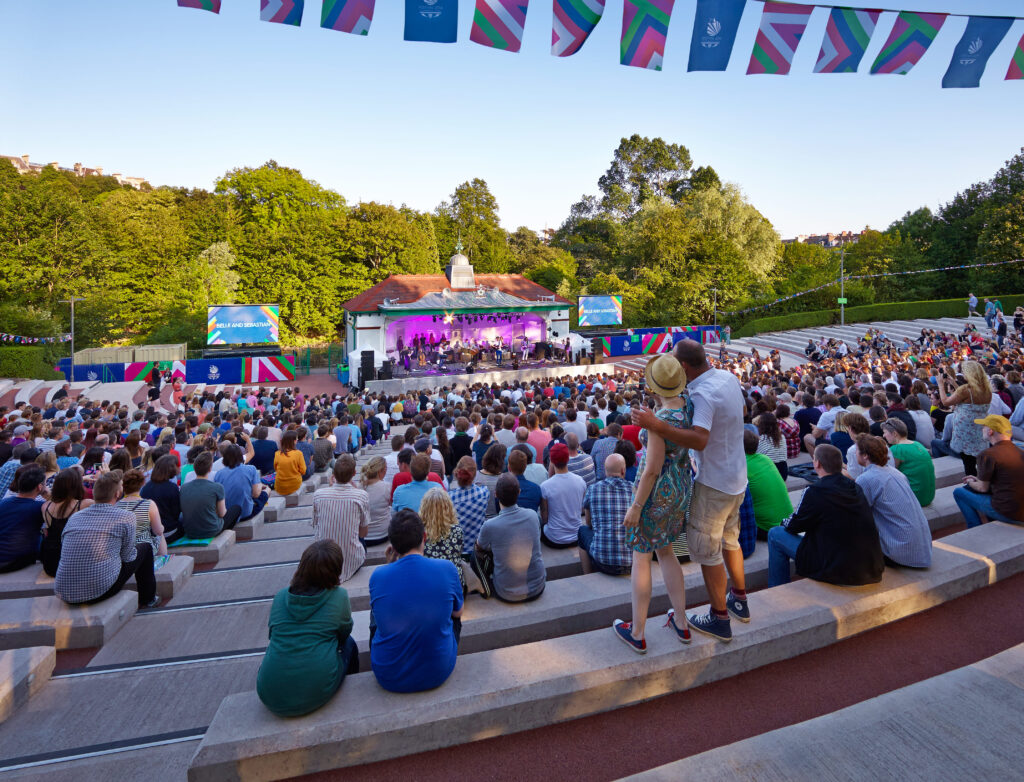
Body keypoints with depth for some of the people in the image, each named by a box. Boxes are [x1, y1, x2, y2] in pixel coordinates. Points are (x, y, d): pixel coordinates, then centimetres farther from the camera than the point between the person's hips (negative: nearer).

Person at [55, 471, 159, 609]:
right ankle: (147, 600, 30)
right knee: (145, 548, 16)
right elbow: (127, 557, 1)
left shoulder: (74, 517, 8)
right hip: (101, 591, -6)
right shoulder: (125, 517, -7)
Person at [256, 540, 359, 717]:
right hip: (316, 694, -3)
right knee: (348, 643, 22)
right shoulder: (338, 596, -6)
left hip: (270, 698, 4)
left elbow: (272, 633, 17)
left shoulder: (281, 596, 2)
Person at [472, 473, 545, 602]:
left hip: (508, 595, -3)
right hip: (537, 589, 3)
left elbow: (480, 547, 1)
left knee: (475, 555, 14)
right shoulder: (533, 515, -12)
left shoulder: (490, 526, -22)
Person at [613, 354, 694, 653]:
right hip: (682, 488, 8)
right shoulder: (687, 404, -6)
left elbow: (652, 470, -24)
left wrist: (635, 507, -16)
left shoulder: (660, 421, -28)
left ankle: (637, 634, 23)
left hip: (657, 493, -8)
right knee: (665, 552, 24)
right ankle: (681, 624, 34)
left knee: (641, 559, 8)